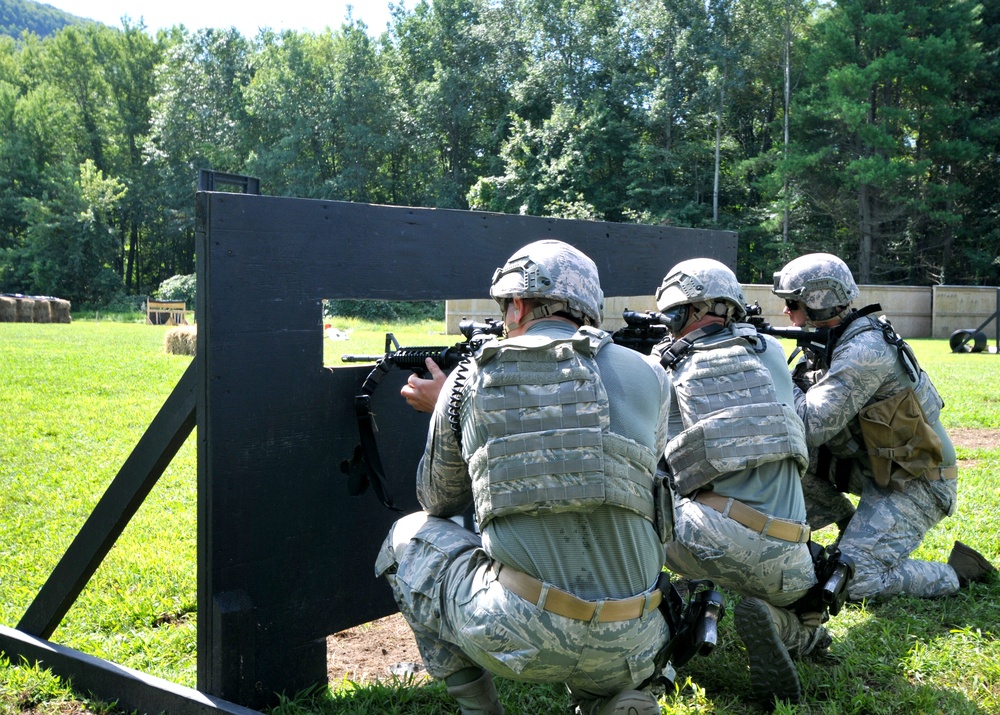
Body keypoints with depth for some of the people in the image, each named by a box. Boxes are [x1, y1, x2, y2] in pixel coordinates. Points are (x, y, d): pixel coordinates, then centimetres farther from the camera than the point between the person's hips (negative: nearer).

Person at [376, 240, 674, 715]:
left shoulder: (470, 381, 2)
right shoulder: (647, 375, 4)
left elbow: (439, 503, 17)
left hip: (520, 640, -3)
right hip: (627, 648, 3)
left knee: (408, 537, 22)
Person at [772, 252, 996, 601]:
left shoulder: (862, 351, -27)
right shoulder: (835, 339, 2)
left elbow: (813, 426, -31)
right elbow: (810, 400, 6)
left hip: (915, 483, -9)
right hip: (876, 466, 9)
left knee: (854, 578, -16)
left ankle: (955, 573, 5)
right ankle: (854, 528, 13)